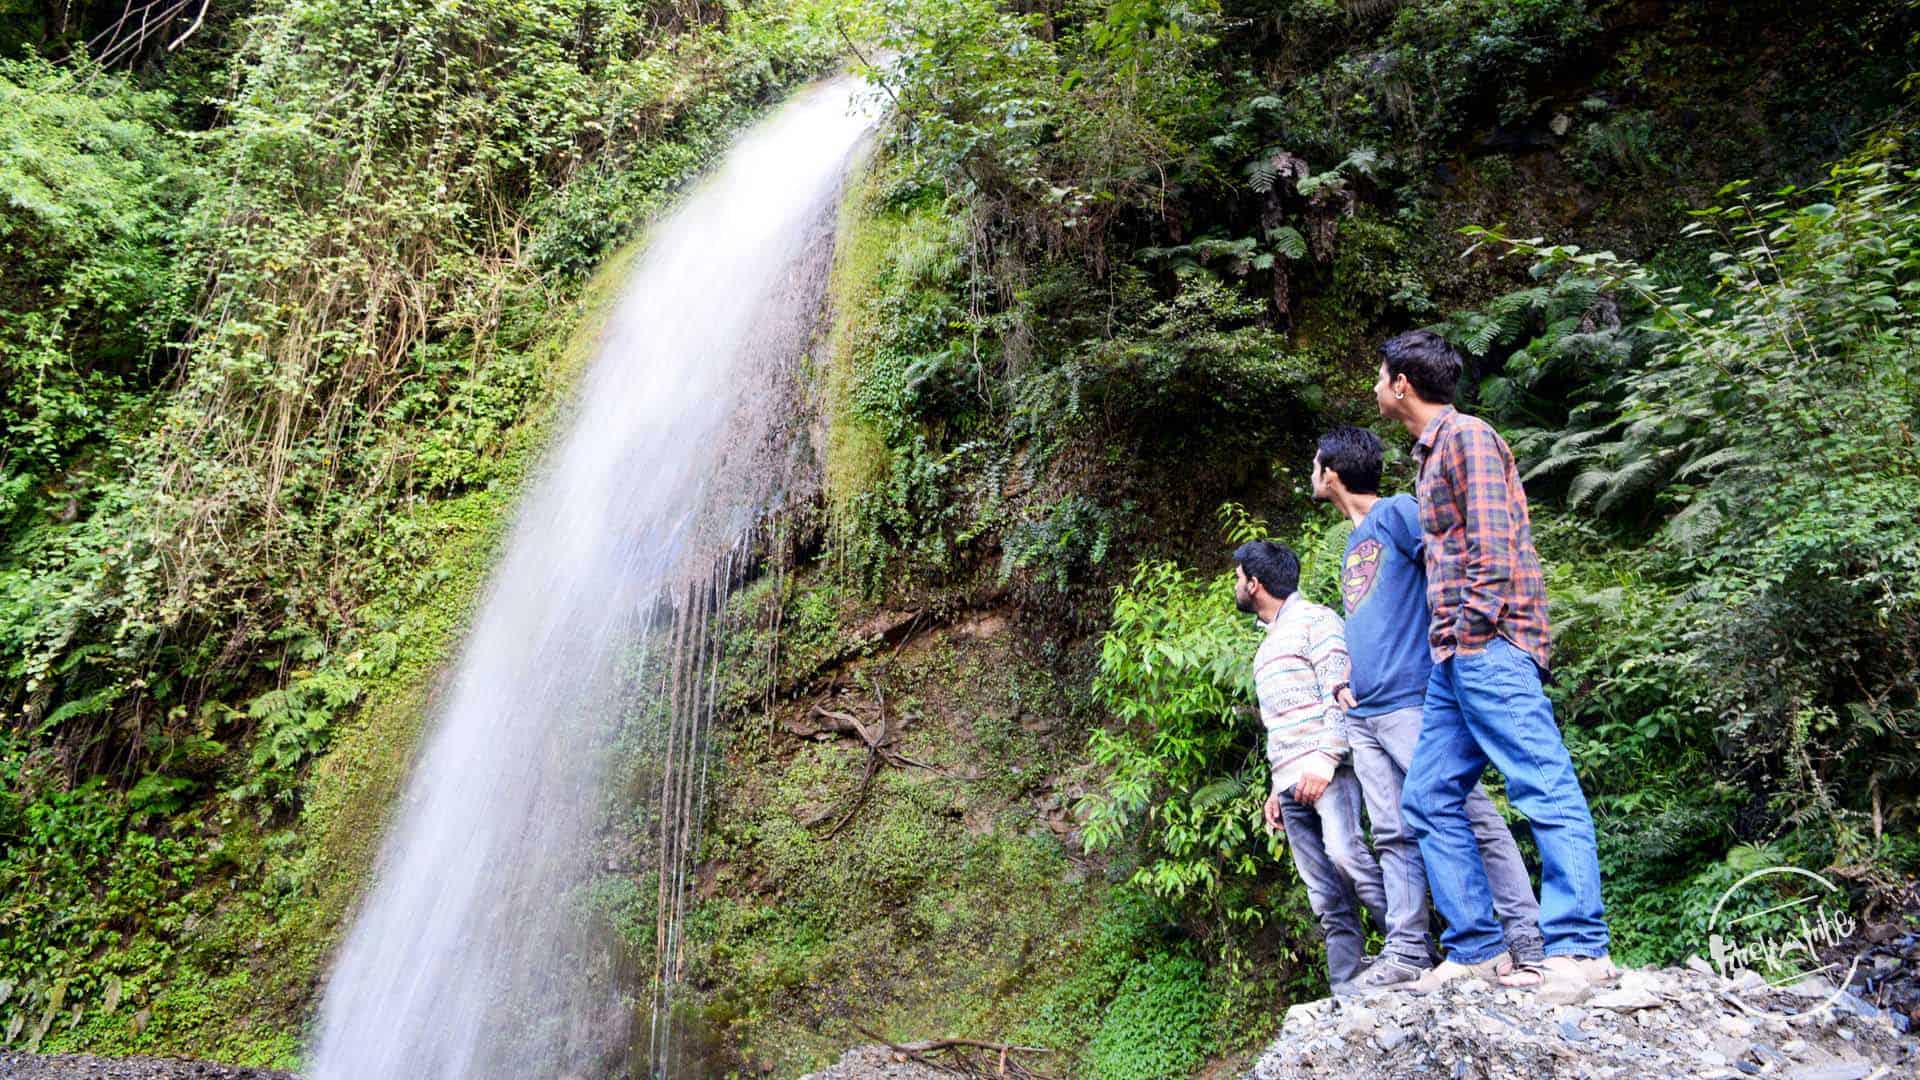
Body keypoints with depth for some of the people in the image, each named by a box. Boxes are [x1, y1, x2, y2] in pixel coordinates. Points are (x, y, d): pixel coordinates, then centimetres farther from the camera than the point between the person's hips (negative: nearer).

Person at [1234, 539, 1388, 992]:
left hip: (1326, 769, -8)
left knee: (1345, 853, -26)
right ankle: (1347, 992, -1)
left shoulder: (1314, 620, 2)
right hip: (1290, 782, 8)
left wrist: (1326, 757, -21)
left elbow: (1339, 691, -10)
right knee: (1327, 897, 1)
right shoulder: (1268, 643, 27)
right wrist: (1277, 787, 21)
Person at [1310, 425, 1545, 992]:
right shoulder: (1352, 546, 25)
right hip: (1364, 716, 9)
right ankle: (1406, 955, 4)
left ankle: (1530, 945, -7)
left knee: (1471, 818, -9)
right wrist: (1343, 683, 14)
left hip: (1412, 700, -9)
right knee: (1394, 836, 4)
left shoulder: (1398, 513, 0)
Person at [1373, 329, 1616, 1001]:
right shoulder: (1431, 453, 25)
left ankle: (1579, 950, -9)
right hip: (1452, 659, 10)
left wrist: (1476, 623, -16)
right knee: (1428, 801, 6)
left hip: (1488, 645, -10)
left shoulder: (1466, 436, -3)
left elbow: (1493, 542, -12)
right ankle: (1476, 950, 8)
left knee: (1543, 788, -10)